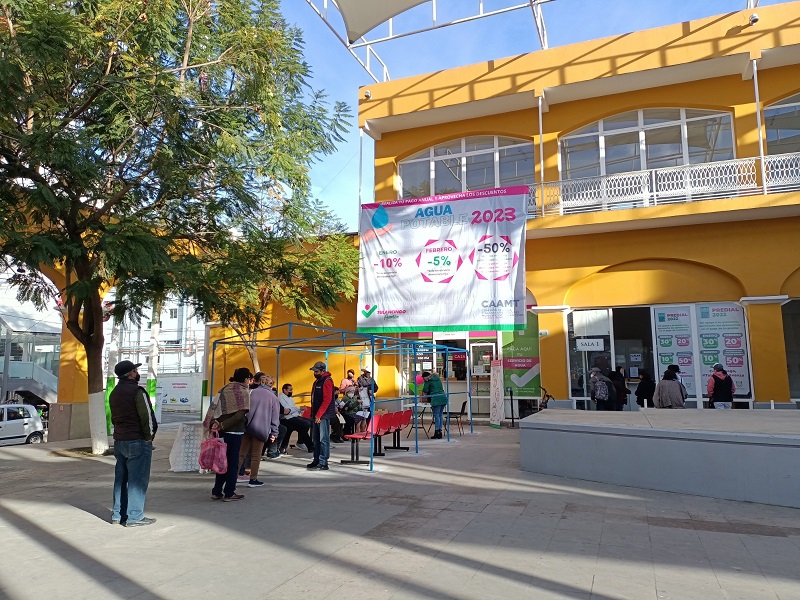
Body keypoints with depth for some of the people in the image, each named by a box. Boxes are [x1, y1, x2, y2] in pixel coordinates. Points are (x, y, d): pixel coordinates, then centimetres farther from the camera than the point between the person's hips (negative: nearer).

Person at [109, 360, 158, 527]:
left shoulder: (114, 393, 13)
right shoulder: (137, 391, -16)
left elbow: (113, 417, 17)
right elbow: (147, 416, -19)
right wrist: (149, 436, -8)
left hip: (119, 441, 9)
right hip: (137, 442, -9)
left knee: (121, 479, 15)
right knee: (137, 480, -3)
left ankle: (118, 514, 23)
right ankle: (134, 517, 0)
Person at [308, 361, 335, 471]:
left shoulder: (327, 381, -12)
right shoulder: (317, 381, 18)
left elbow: (327, 400, -18)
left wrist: (319, 415, -19)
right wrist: (313, 414, 14)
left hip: (324, 416, -9)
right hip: (316, 415, 9)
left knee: (323, 439, -6)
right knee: (315, 439, 13)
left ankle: (323, 463, -4)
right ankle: (316, 461, 21)